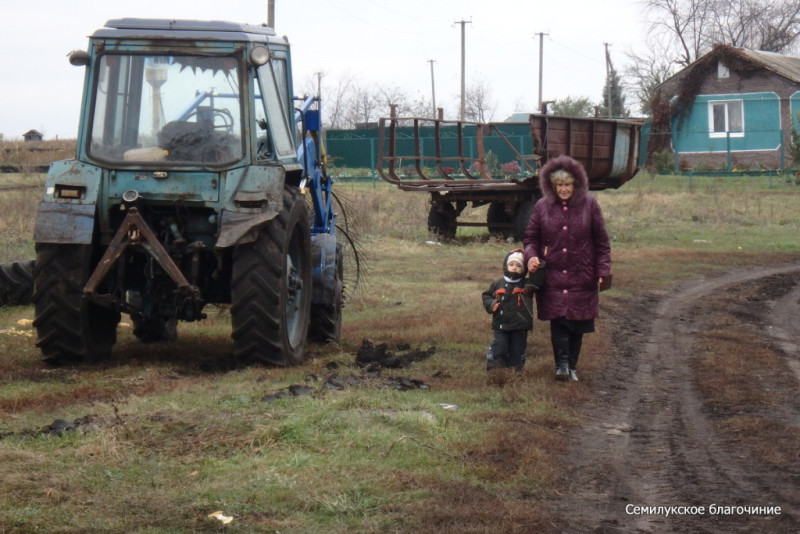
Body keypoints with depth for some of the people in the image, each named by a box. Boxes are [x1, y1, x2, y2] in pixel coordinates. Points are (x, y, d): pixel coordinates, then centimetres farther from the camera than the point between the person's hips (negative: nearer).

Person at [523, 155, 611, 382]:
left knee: (578, 323, 4)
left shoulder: (589, 205, -1)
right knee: (558, 321, -9)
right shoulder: (543, 206, 1)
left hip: (582, 278, 0)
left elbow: (601, 241, 4)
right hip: (553, 277, 0)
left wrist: (603, 270, -2)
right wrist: (531, 255, -11)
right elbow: (530, 237, 10)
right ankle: (562, 364, -11)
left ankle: (572, 366, 14)